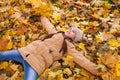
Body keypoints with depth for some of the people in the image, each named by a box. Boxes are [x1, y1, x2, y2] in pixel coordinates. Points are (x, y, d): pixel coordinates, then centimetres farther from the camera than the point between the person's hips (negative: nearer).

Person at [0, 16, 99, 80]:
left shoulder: (69, 46, 5)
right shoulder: (56, 33, 17)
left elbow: (80, 58, -1)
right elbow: (48, 25, 34)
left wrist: (95, 69, -9)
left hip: (36, 63, -4)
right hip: (28, 51, 5)